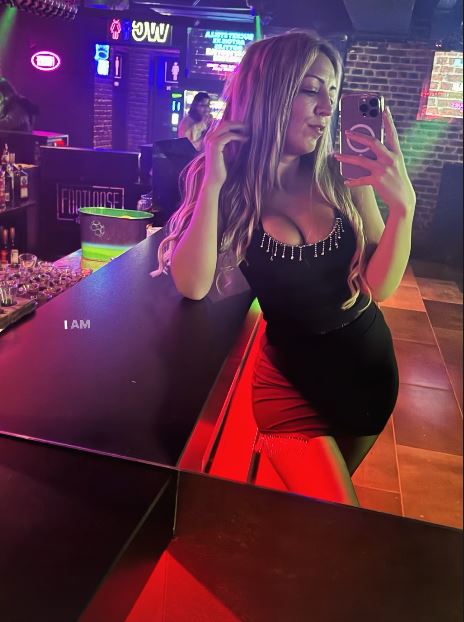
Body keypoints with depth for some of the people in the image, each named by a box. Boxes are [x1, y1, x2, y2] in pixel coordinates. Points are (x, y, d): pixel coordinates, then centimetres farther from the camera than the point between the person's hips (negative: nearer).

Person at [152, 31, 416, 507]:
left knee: (320, 495, 26)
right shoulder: (228, 184, -13)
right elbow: (193, 287, -23)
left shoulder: (343, 176, -10)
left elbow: (379, 287, -11)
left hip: (367, 362, 3)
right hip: (288, 373, -3)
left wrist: (402, 204, -27)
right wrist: (213, 182, -29)